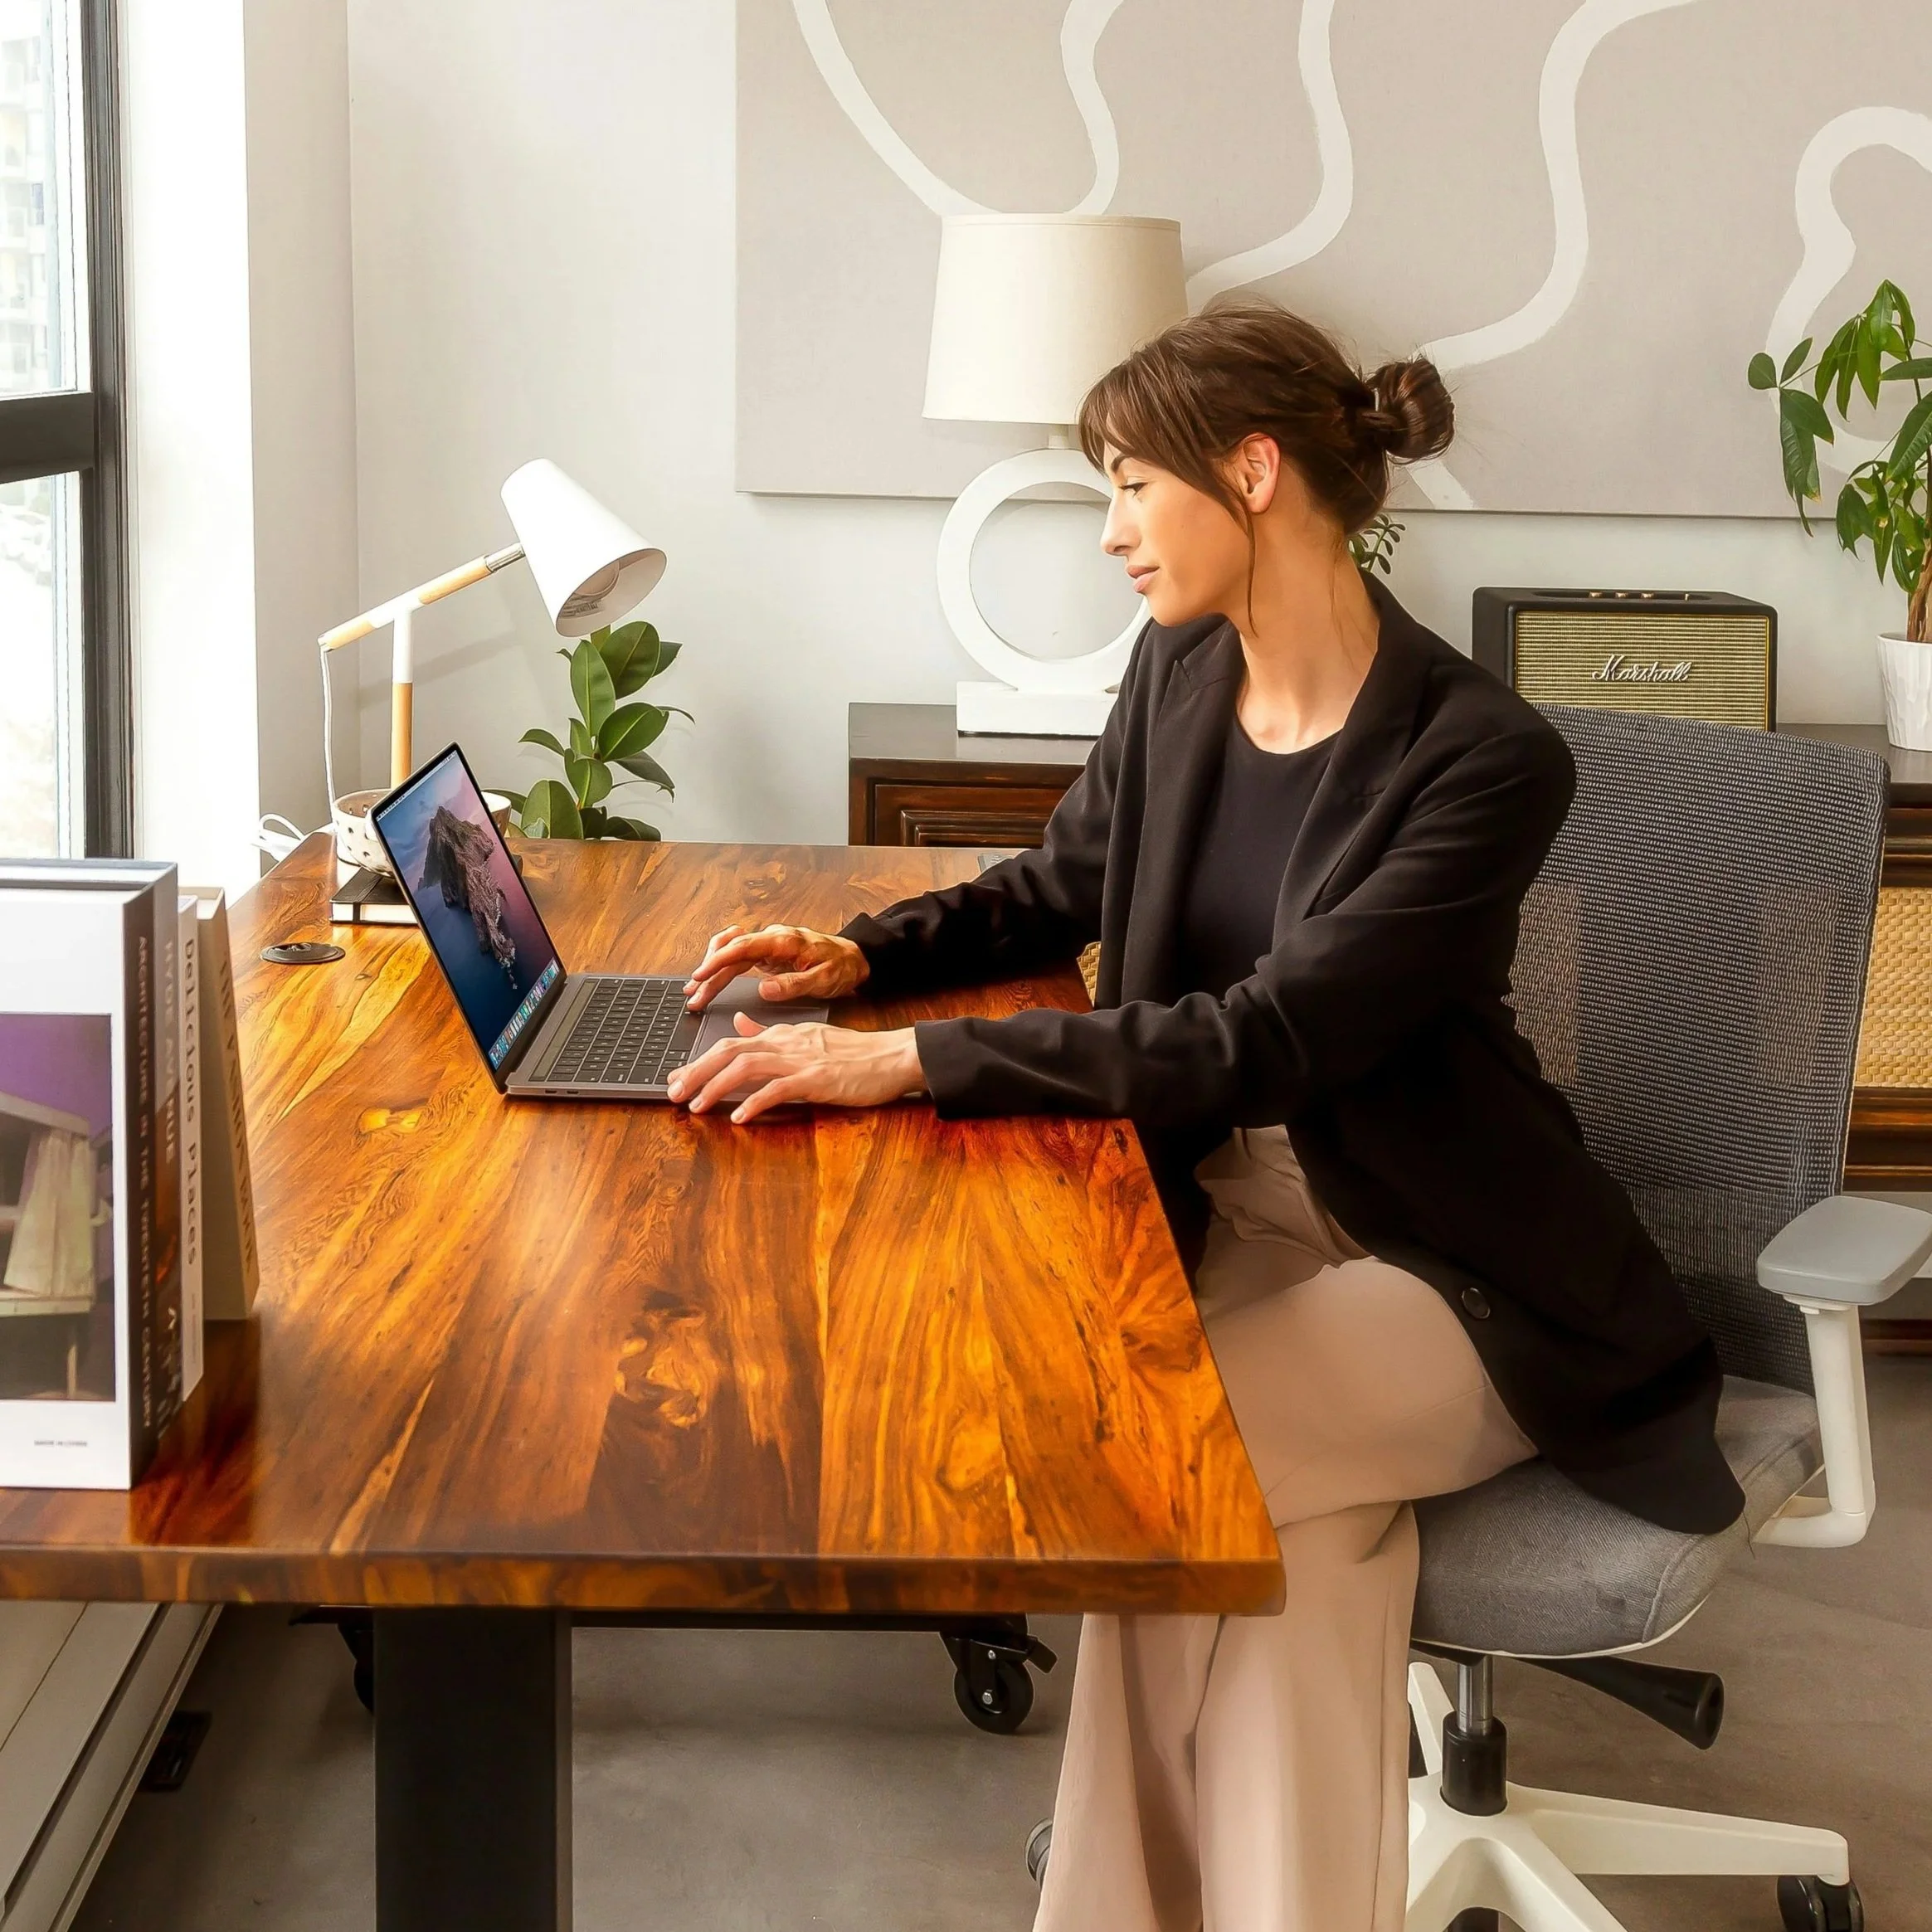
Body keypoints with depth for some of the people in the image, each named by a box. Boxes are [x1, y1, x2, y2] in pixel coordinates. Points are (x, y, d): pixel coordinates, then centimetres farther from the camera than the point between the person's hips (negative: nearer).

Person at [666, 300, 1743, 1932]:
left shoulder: (1484, 758, -21)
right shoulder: (1181, 671, 1)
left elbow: (1262, 1041, -28)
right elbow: (1064, 888, 19)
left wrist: (908, 1060, -32)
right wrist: (870, 954, -1)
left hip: (1450, 1267, -5)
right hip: (1237, 1210, 5)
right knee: (1298, 1550, -26)